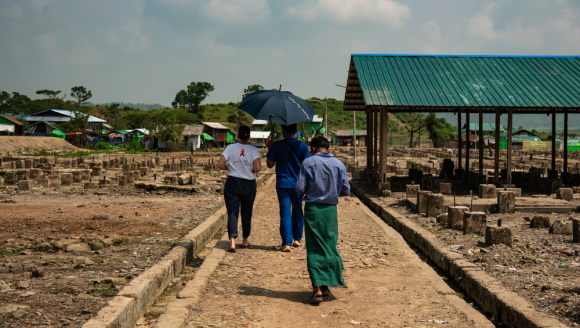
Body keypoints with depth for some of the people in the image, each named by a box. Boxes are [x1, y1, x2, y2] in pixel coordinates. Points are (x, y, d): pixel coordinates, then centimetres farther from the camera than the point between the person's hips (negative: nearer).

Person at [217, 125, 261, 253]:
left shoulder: (230, 148, -3)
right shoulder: (254, 150, -5)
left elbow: (220, 165, -9)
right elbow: (258, 168, -17)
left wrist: (230, 168, 9)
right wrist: (252, 171, 4)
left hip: (232, 183, 0)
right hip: (249, 184, 1)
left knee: (232, 213, -1)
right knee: (247, 213, 17)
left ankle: (232, 242, -17)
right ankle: (245, 241, 28)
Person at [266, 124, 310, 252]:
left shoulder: (276, 146, -6)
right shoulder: (302, 146, -2)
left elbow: (270, 164, 0)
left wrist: (270, 148, 12)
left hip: (283, 185, -2)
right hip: (298, 184, 2)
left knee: (285, 213, -2)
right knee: (297, 211, 16)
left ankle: (286, 243, -8)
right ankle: (297, 239, 28)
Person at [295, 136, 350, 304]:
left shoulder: (308, 163, -6)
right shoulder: (339, 164, 2)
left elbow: (299, 189, -9)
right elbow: (346, 191, 3)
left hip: (312, 209, -2)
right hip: (330, 209, 2)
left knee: (314, 249, 3)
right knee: (330, 246, 16)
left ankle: (317, 288, -6)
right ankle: (325, 285, 22)